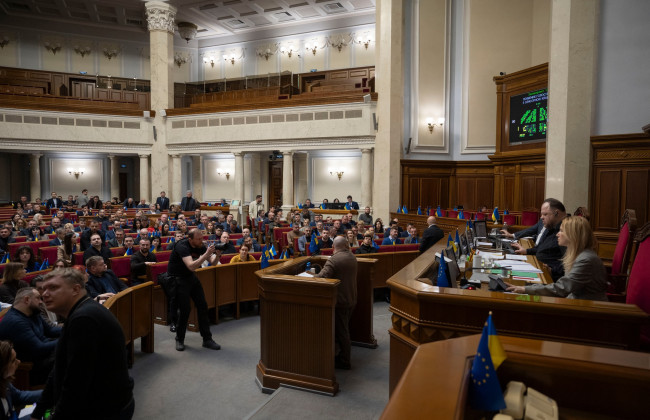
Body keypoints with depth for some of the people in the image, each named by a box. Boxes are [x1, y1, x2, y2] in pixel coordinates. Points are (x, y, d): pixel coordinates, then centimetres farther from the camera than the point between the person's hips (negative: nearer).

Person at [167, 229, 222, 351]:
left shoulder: (200, 246, -5)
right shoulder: (182, 246, -25)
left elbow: (213, 263, -3)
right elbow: (191, 266, -37)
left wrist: (217, 255, -24)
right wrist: (206, 254, -39)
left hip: (190, 276, 7)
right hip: (177, 278, -7)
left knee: (202, 306, 1)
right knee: (184, 309, -10)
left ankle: (207, 339, 9)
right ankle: (180, 340, 12)